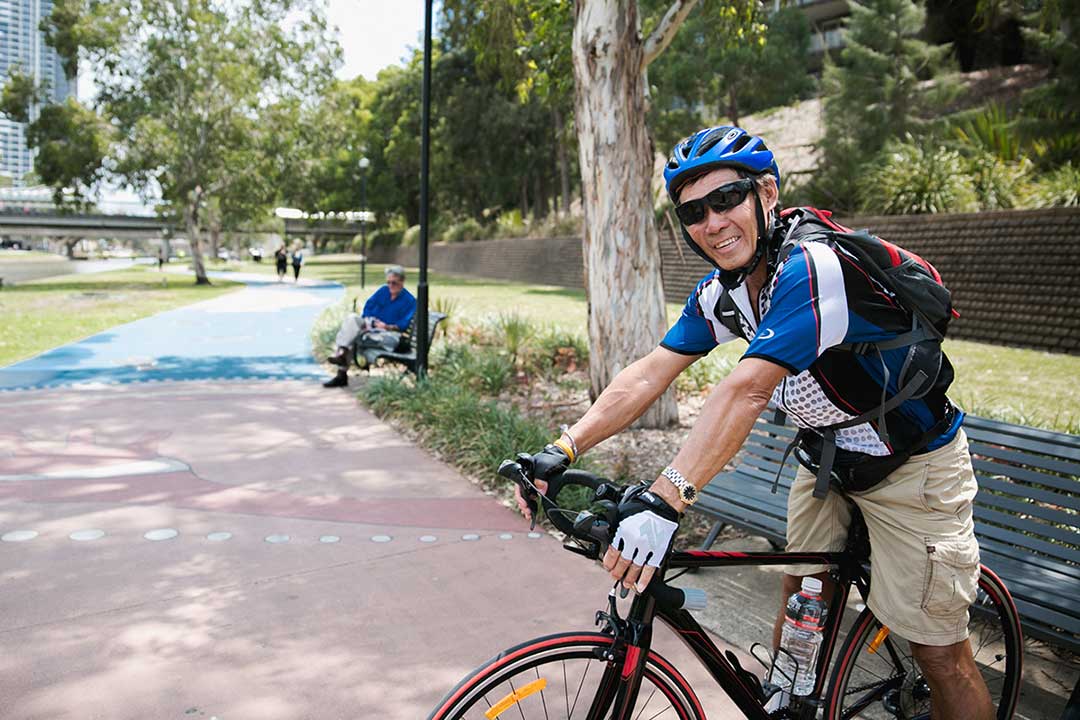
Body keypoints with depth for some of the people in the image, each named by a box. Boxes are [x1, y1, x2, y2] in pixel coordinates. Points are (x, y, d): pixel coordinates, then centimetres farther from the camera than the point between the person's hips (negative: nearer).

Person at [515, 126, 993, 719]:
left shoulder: (813, 265, -31)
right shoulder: (721, 291, -5)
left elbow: (746, 390, -41)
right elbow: (648, 374, -9)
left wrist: (663, 502, -46)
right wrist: (561, 450, -19)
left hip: (911, 464, -7)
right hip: (828, 457, 7)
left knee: (938, 653, 1)